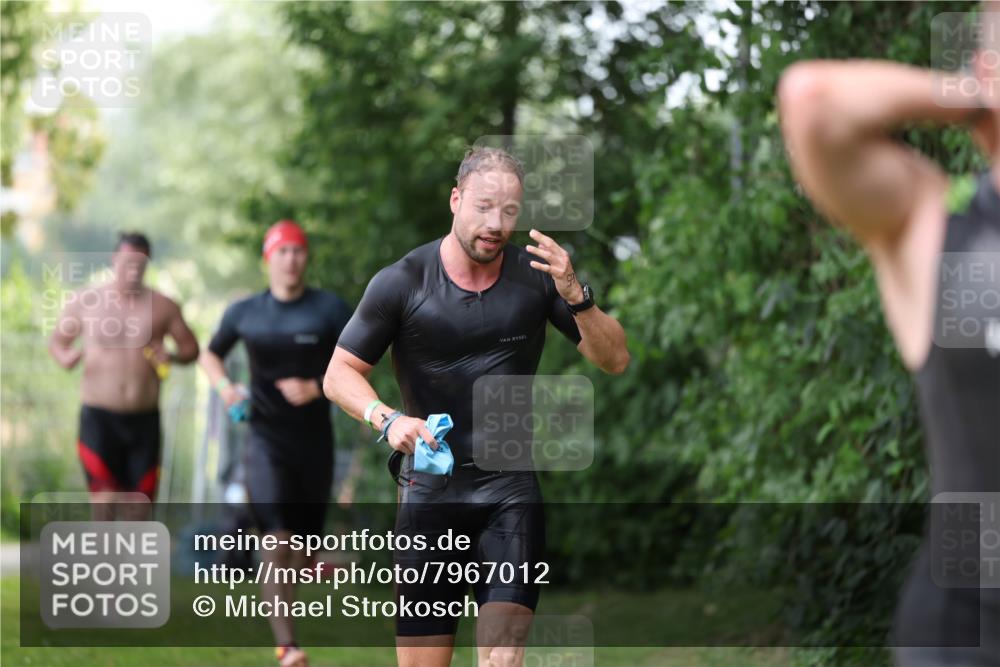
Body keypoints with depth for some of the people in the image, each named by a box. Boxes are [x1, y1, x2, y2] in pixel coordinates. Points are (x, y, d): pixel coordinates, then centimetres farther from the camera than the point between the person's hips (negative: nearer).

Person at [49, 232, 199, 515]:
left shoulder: (163, 307, 3)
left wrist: (173, 356, -12)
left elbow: (191, 348, 10)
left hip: (144, 418, 2)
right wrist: (65, 357, -12)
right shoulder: (84, 302, 1)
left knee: (141, 499, 5)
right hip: (98, 416, -2)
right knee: (104, 497, -13)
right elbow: (57, 341, 11)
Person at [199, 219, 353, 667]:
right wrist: (223, 385, -2)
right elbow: (210, 354, 18)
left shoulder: (330, 309, -2)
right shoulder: (244, 313, 3)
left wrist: (316, 388, -17)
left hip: (314, 437, 1)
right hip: (266, 439, -1)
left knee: (305, 539, 12)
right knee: (277, 540, -17)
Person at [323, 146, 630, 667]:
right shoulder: (401, 283, -4)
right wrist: (387, 419, -19)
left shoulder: (537, 276, 0)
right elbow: (339, 374, 1)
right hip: (430, 488, 0)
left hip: (511, 490, 0)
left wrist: (576, 297, -18)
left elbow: (614, 359, 0)